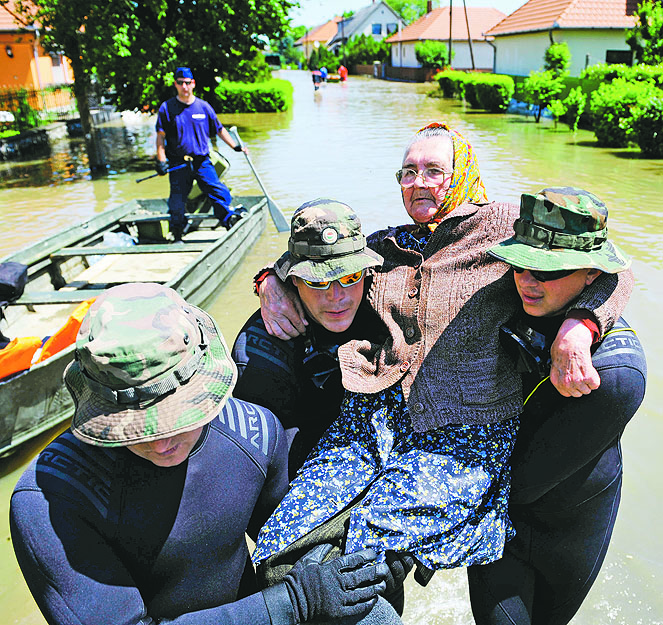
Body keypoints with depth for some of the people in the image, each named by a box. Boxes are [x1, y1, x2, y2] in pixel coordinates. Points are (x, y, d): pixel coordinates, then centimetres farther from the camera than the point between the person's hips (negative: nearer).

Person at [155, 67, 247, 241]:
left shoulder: (203, 107, 8)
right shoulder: (167, 108, 3)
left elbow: (219, 129, 19)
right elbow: (160, 136, 1)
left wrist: (236, 146, 14)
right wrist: (161, 161, -8)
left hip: (202, 162, 1)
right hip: (178, 165, -1)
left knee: (220, 194, -7)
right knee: (177, 202, 2)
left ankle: (229, 220, 11)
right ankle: (177, 235, 17)